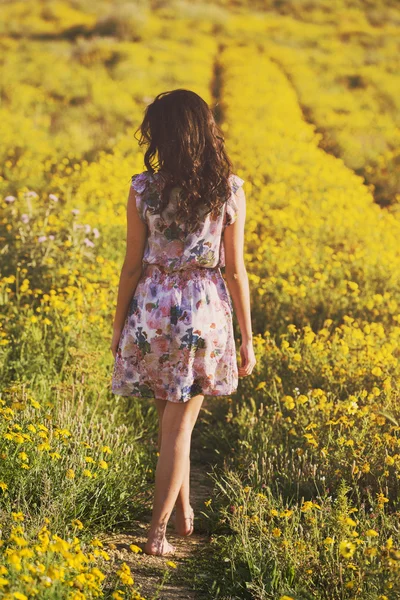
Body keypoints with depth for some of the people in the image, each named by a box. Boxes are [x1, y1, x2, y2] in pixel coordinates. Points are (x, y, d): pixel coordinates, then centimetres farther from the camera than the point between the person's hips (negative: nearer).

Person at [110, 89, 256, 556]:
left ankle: (184, 512, 31)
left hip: (152, 311, 0)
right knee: (180, 425, 8)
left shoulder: (143, 189, -7)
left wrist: (118, 326, 8)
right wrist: (246, 338, 4)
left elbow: (133, 265, -3)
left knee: (169, 417, 21)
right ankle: (157, 531, 9)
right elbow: (235, 270, -4)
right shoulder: (230, 191, -6)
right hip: (205, 313, 0)